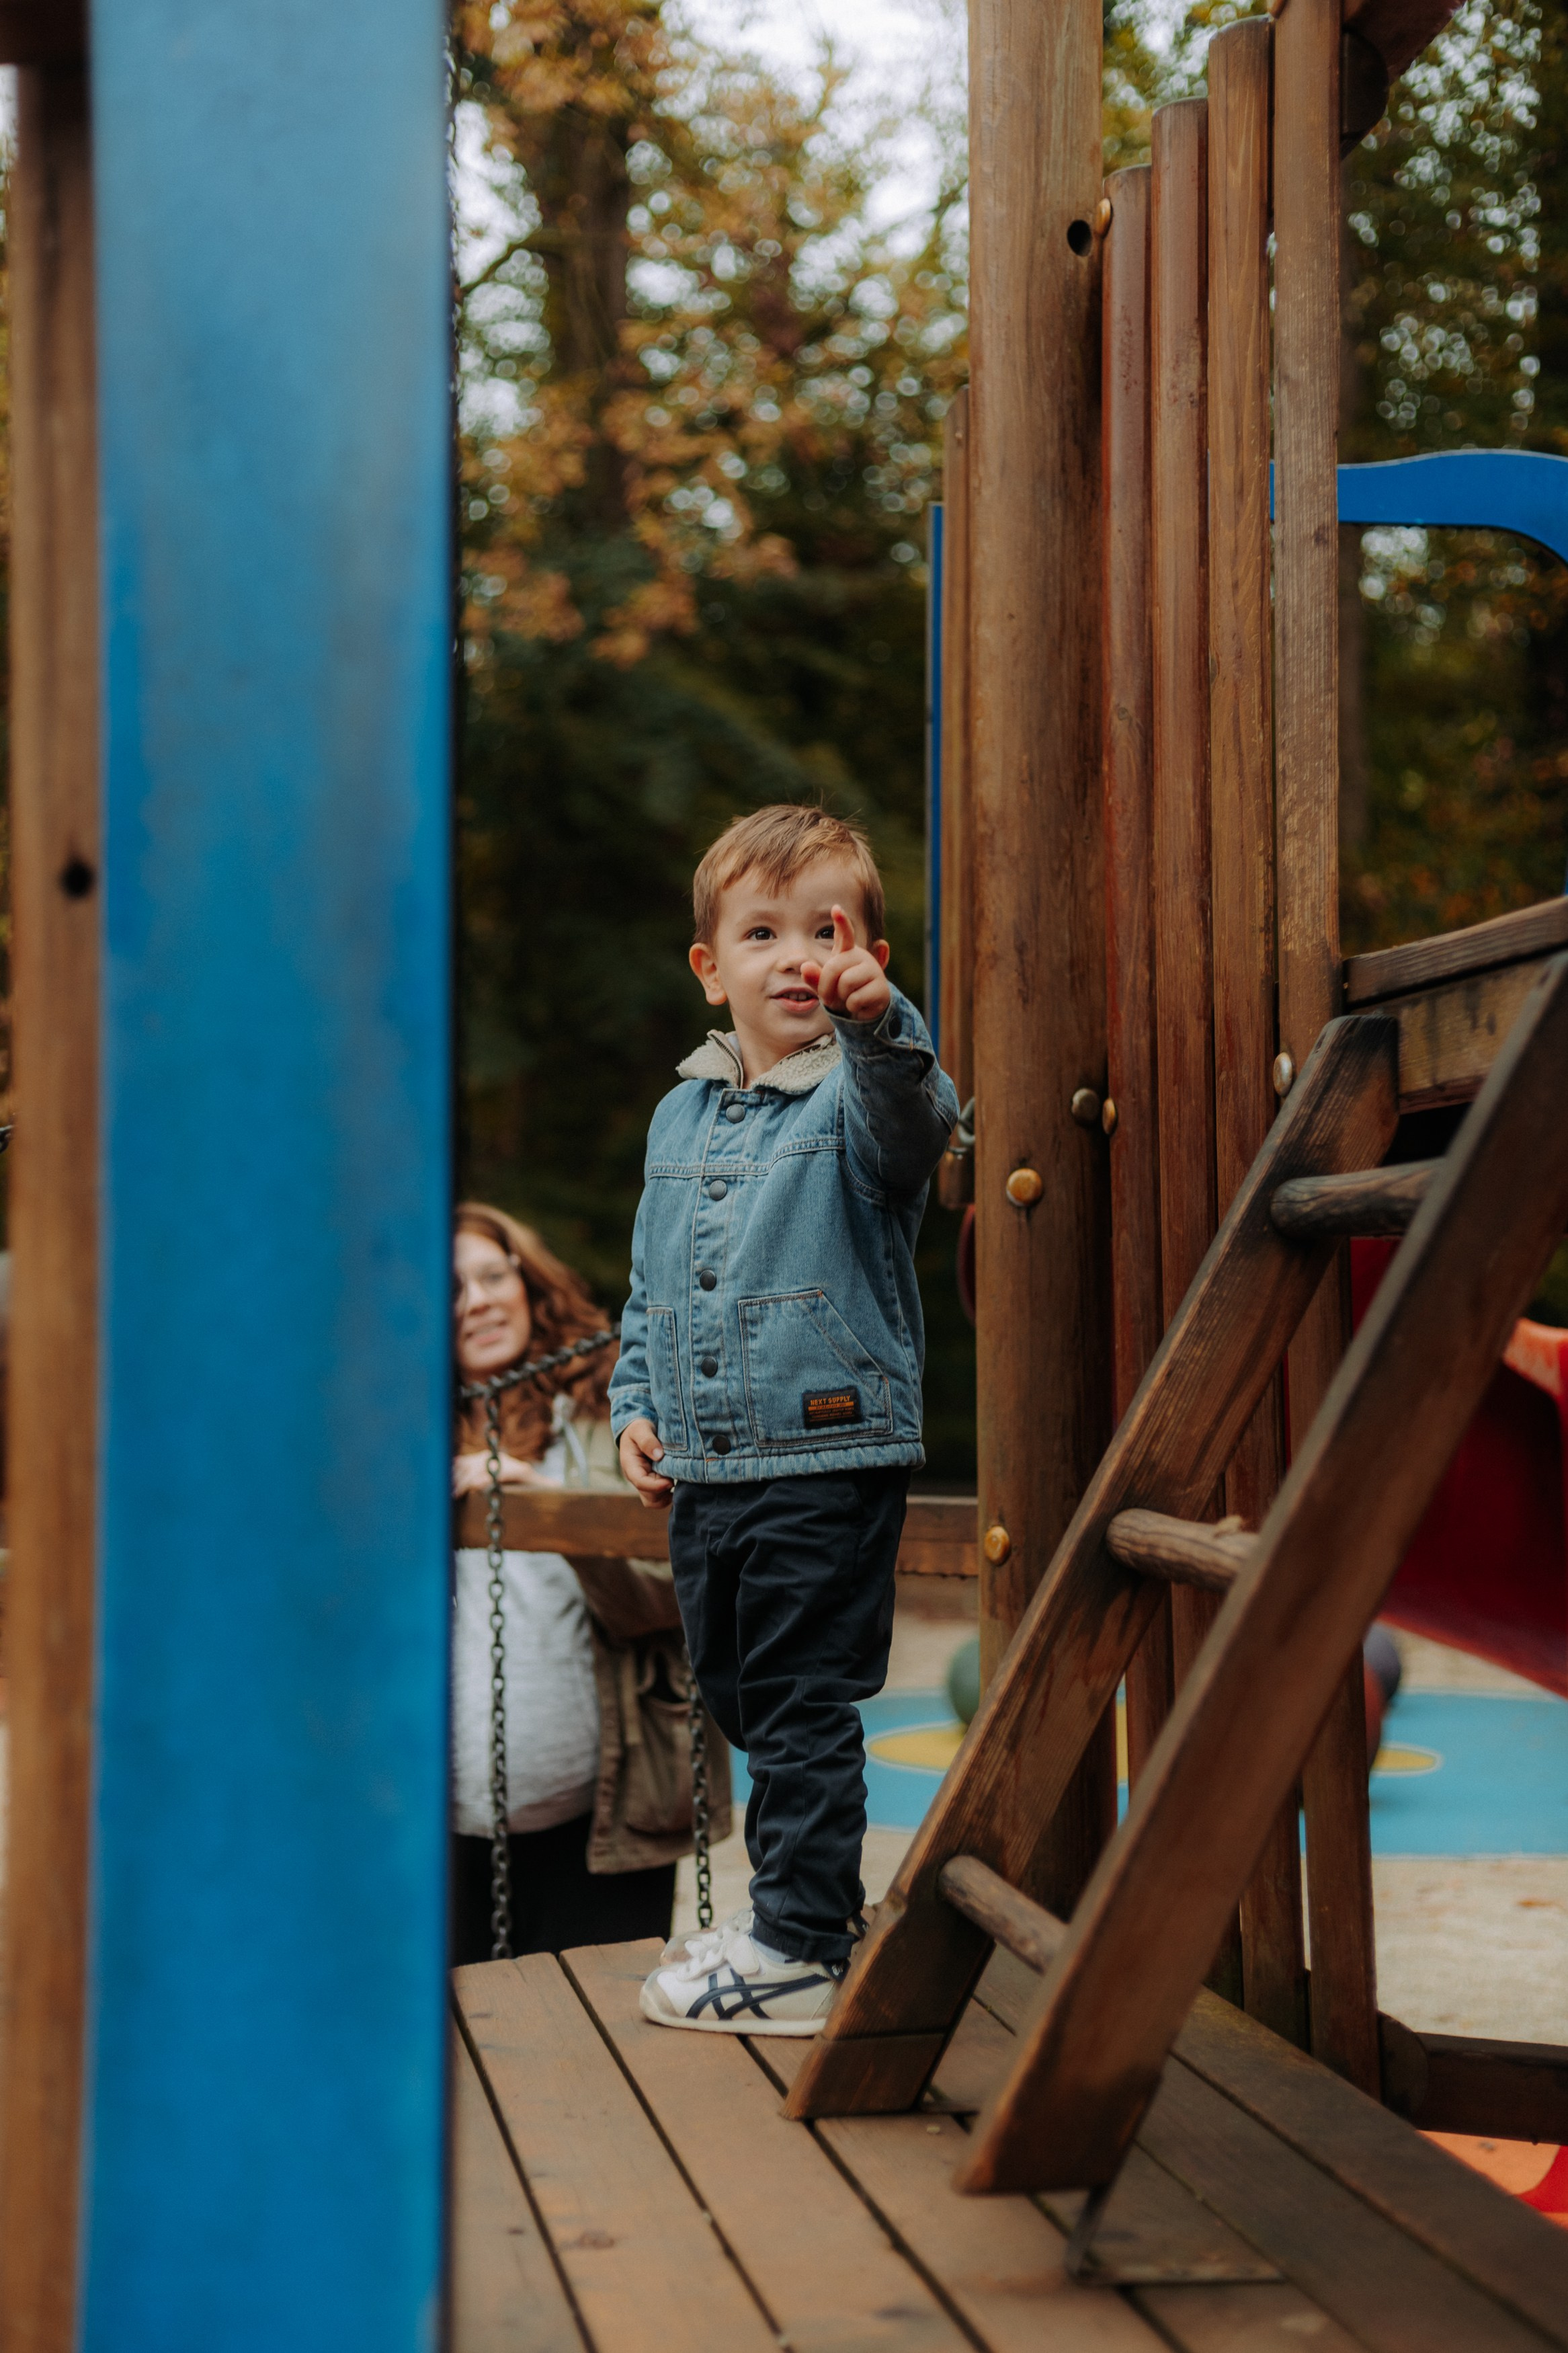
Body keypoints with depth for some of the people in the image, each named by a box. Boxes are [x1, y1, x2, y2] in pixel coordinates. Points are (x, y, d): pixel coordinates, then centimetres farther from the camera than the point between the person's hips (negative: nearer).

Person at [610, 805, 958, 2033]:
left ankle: (801, 1953, 6)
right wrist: (636, 1402, 8)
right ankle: (801, 1904, 33)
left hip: (829, 1459, -7)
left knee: (802, 1710, -3)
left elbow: (916, 1125, -33)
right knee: (739, 1697, 17)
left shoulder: (859, 1092, -7)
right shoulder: (682, 1115, 12)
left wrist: (880, 1026, -50)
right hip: (704, 1470, 7)